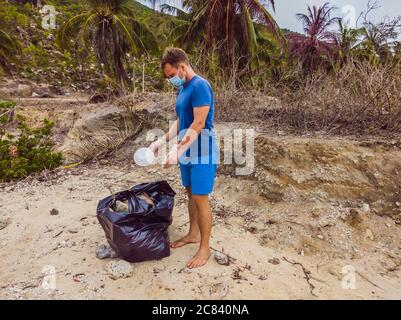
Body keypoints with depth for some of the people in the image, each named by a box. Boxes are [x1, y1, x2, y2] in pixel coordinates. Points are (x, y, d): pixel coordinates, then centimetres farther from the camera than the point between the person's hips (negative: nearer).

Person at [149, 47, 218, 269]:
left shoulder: (200, 86, -18)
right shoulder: (182, 89, 11)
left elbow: (198, 124, -23)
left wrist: (177, 151, -26)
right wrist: (161, 141, 7)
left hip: (201, 153, -9)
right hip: (186, 152, 9)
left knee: (201, 199, -1)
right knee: (191, 194, 18)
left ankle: (205, 248, 14)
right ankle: (193, 233, 36)